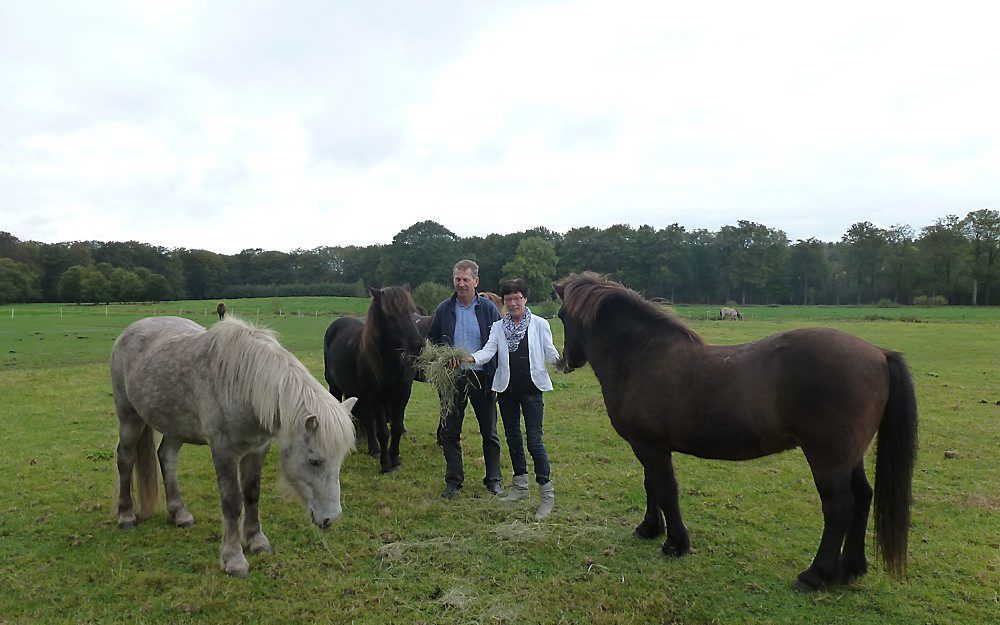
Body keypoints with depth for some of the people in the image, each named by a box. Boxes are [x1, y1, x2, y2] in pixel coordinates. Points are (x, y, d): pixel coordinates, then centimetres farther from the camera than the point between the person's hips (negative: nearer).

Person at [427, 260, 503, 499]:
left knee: (489, 432, 9)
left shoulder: (488, 308, -3)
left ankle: (493, 480, 23)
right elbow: (431, 343, 9)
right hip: (452, 378, 2)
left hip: (482, 378, -1)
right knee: (450, 432, 7)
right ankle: (453, 481, 20)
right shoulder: (444, 309, 2)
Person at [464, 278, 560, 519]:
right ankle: (520, 485, 30)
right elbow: (489, 350, -7)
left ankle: (547, 494, 0)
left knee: (534, 440, -8)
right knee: (513, 438, 14)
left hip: (531, 389, -4)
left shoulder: (539, 324, -1)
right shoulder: (498, 327, 6)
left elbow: (550, 352, -5)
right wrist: (470, 358, -27)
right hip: (507, 390, 4)